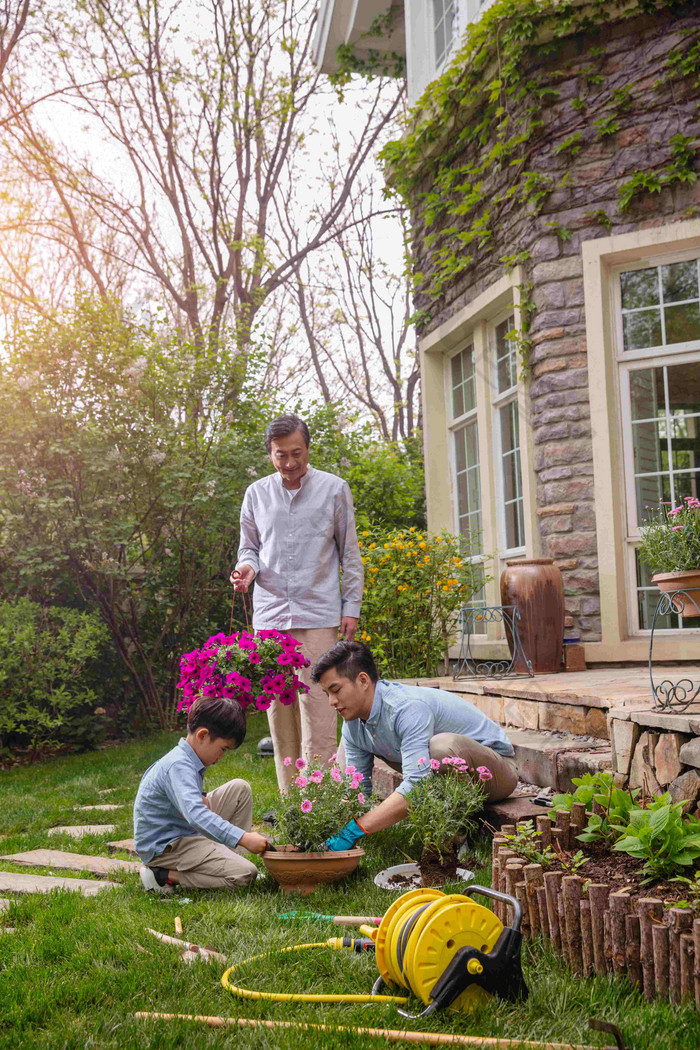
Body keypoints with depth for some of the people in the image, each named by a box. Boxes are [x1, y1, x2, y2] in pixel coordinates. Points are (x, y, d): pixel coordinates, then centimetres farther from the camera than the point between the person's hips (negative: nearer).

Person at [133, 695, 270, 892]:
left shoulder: (187, 761, 6)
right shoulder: (178, 767, -26)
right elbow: (195, 815, -40)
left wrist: (200, 799, -2)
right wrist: (244, 838, -44)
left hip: (186, 831, 10)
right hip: (163, 848, -10)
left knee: (240, 789, 8)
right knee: (244, 874, -22)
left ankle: (231, 857, 6)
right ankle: (164, 876, -13)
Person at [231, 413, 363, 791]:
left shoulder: (334, 489, 5)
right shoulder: (256, 493, 11)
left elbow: (350, 553, 8)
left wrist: (351, 607, 2)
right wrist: (247, 566, -4)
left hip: (318, 614, -3)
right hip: (269, 614, 3)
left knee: (317, 704, -9)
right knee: (278, 707, 3)